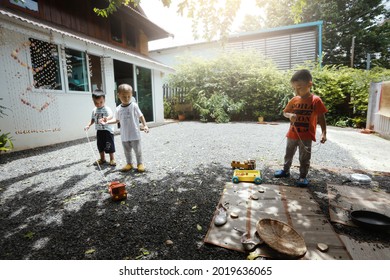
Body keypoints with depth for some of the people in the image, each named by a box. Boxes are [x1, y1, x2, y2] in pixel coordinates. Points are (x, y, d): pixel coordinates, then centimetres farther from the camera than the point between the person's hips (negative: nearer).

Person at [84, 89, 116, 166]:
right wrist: (88, 125, 4)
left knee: (109, 145, -1)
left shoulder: (107, 109, -14)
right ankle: (102, 159, 30)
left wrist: (107, 118, -54)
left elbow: (111, 116, -32)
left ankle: (112, 159, 13)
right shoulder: (94, 110, 7)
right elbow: (92, 119, 18)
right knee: (100, 145, 15)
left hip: (107, 130, -7)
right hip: (99, 130, 7)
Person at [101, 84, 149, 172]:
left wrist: (145, 125, -11)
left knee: (137, 150, 5)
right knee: (127, 151, 15)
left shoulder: (134, 105, -8)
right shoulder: (118, 109, 3)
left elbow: (141, 116, -3)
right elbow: (117, 120, 14)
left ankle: (140, 163, 20)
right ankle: (129, 163, 30)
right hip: (124, 135, 4)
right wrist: (107, 122, 3)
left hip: (135, 134, -4)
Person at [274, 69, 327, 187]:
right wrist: (290, 115, -14)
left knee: (304, 158, 6)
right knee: (288, 154, 18)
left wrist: (324, 133, -12)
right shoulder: (294, 100, 0)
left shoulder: (316, 100, -10)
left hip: (306, 136, -4)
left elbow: (321, 118, -6)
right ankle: (286, 170, 36)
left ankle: (303, 176, 21)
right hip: (292, 134, 4)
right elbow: (285, 112, 9)